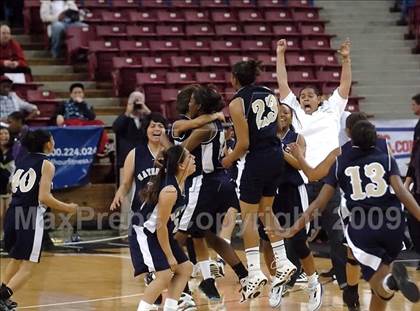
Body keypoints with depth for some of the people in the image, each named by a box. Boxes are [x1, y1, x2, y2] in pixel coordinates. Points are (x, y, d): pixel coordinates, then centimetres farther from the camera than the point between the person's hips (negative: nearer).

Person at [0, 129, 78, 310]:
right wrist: (66, 208, 0)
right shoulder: (46, 165, -4)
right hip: (31, 215, -7)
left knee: (16, 259, 27)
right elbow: (44, 197, -13)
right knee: (28, 267, -2)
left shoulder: (21, 162, 15)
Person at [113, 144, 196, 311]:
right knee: (164, 274, -20)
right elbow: (161, 226, -23)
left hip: (163, 234, 10)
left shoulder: (181, 182, -2)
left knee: (185, 268, 9)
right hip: (146, 234, -10)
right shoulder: (169, 191, -28)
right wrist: (169, 256, -17)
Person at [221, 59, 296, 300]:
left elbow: (244, 143, -13)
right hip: (276, 154, 7)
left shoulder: (237, 103, -11)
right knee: (266, 210, 21)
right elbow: (276, 128, 10)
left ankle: (255, 272, -6)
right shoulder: (270, 95, 8)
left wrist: (230, 159, 4)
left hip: (257, 159, -7)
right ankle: (283, 263, 20)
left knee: (249, 215, 1)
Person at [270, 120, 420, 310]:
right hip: (393, 225, 1)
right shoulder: (387, 159, 11)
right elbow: (401, 192, -5)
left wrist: (294, 228, 13)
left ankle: (390, 279, -35)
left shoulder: (340, 163, 11)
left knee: (379, 284, 0)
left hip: (362, 227, -1)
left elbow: (320, 202, 8)